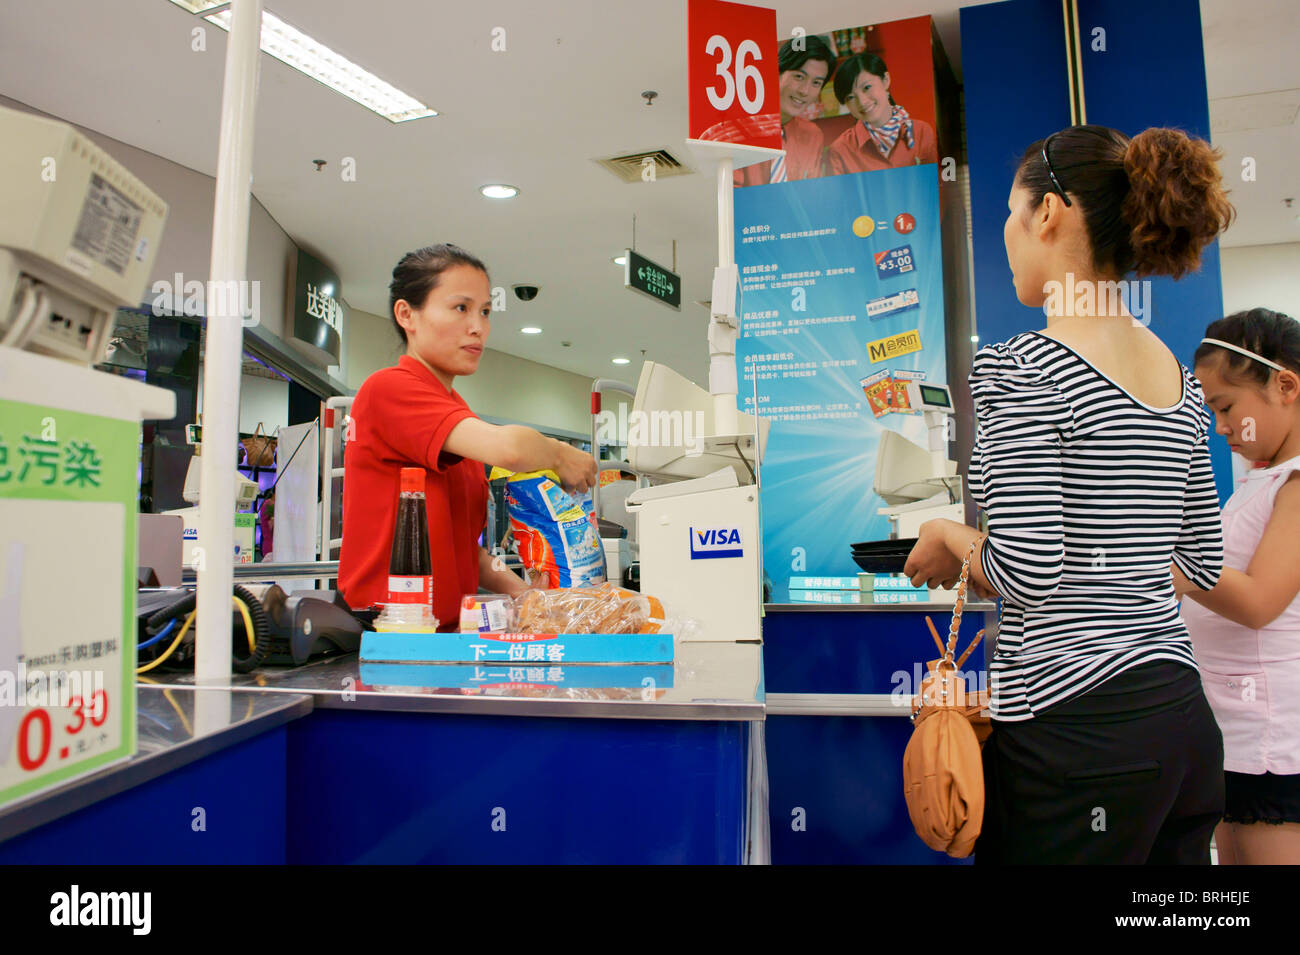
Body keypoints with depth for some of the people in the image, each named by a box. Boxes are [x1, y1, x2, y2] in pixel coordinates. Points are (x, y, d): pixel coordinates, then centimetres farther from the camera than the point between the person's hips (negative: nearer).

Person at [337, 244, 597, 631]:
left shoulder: (458, 414, 17)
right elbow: (507, 447, -26)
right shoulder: (390, 388, -10)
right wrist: (561, 456, -5)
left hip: (447, 628, 9)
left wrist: (523, 591, 2)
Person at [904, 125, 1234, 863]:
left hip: (1077, 733, -8)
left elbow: (1027, 575, -20)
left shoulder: (1021, 368, -15)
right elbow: (1204, 562, 15)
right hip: (1184, 719, 8)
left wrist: (954, 540, -1)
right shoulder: (1181, 379, 9)